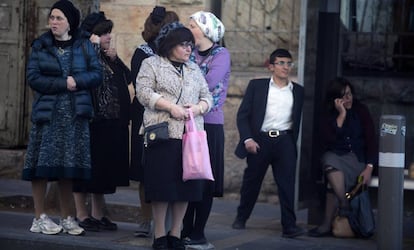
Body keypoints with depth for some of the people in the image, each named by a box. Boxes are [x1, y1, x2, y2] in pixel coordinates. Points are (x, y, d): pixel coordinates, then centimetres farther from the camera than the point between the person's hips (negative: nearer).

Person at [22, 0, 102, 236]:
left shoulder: (84, 46, 7)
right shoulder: (41, 46, 5)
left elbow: (97, 74, 1)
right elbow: (33, 77, -5)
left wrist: (76, 80, -16)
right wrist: (63, 83, -13)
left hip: (75, 113, 1)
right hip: (47, 112, -1)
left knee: (69, 166, 3)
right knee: (43, 164, -4)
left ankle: (67, 217, 10)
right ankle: (40, 218, 2)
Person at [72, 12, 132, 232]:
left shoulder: (109, 58, 15)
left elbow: (128, 79, 8)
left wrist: (115, 59, -3)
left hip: (112, 123, 8)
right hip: (90, 121, -8)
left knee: (105, 168, 11)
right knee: (87, 166, -1)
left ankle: (98, 214, 19)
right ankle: (81, 214, 6)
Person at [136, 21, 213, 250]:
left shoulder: (194, 69, 20)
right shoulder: (152, 64, 6)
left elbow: (207, 97, 19)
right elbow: (144, 92, -6)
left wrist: (198, 108, -4)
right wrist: (171, 107, -14)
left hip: (190, 135, 5)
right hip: (163, 134, -5)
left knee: (185, 186, 3)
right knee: (162, 185, -4)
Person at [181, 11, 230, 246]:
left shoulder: (221, 54, -4)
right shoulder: (191, 54, 13)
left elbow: (208, 85, -17)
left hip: (210, 123, -5)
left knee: (204, 181, -1)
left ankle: (198, 232, 3)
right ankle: (185, 229, 12)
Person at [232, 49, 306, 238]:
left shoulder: (297, 91, 11)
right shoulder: (257, 86, 5)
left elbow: (298, 120, 13)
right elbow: (243, 115, 2)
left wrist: (293, 143, 5)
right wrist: (247, 139, -9)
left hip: (284, 141, 1)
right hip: (259, 140, -1)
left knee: (287, 183, -5)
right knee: (251, 181, 9)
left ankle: (289, 226, -5)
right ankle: (241, 217, 27)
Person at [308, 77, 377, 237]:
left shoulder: (360, 111, 6)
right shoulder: (328, 117, 8)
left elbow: (371, 140, 1)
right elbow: (329, 140, -10)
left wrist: (369, 167, -12)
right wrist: (342, 115, -10)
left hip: (357, 159, -1)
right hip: (335, 156, 1)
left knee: (334, 183, -31)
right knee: (329, 161, -36)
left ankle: (327, 225, -29)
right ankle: (345, 206, -34)